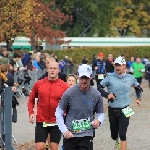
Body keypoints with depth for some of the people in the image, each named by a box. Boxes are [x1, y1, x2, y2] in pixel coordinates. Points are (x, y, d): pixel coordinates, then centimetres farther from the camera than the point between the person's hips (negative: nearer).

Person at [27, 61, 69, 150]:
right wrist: (31, 113, -1)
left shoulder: (64, 86, -3)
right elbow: (31, 100, 13)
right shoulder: (39, 84, 2)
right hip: (41, 121, 1)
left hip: (56, 122, -1)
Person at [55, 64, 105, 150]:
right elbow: (59, 112, 2)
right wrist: (64, 130, -7)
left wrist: (99, 121, -13)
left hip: (86, 136, 0)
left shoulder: (96, 95, -2)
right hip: (70, 135, 0)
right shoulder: (69, 93, -7)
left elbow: (101, 113, 11)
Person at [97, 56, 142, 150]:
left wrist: (138, 98, 2)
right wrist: (107, 95, -19)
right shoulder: (110, 77, -6)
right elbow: (99, 88, -2)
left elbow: (138, 88, 18)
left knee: (122, 134, -15)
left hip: (124, 110, -1)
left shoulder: (130, 78, 0)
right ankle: (117, 142, 52)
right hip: (112, 110, 1)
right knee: (114, 134, 16)